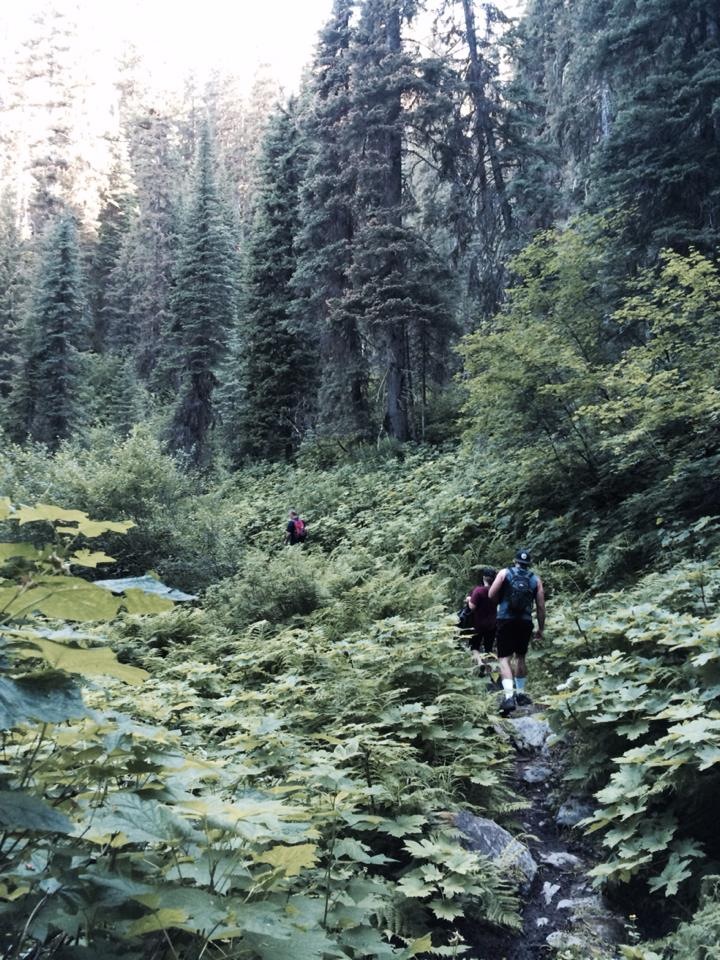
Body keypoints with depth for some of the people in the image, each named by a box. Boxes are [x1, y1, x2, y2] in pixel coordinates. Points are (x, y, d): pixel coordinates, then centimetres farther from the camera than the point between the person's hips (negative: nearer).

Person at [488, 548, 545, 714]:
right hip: (525, 622, 3)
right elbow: (541, 607, 6)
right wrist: (541, 628, 16)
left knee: (505, 659, -5)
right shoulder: (536, 580, 8)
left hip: (506, 621, -3)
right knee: (520, 658, 21)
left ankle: (509, 696, -22)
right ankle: (521, 694, 29)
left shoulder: (505, 573, 4)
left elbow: (491, 595, -3)